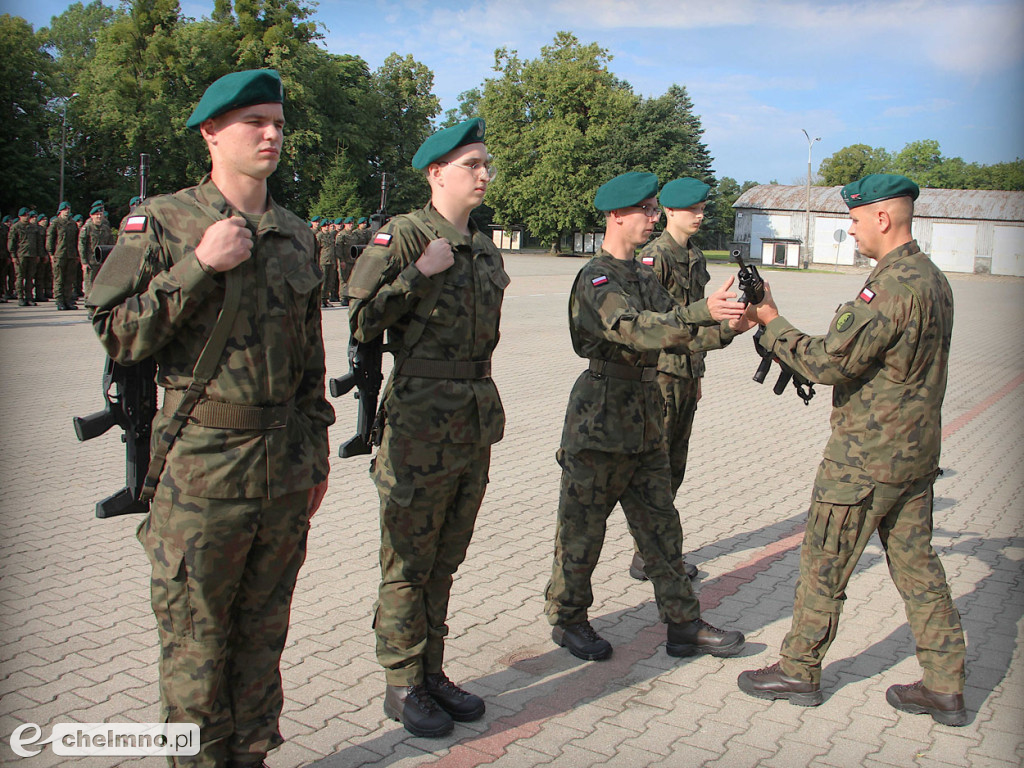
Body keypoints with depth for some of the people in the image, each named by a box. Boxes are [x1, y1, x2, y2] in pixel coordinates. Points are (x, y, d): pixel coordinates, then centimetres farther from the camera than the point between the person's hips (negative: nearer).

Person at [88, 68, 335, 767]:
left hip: (285, 464, 4)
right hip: (202, 463, -4)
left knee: (263, 631, 16)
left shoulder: (297, 234, 10)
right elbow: (118, 336, -10)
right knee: (196, 639, 8)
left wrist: (315, 453, 14)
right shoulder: (162, 222, -4)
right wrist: (199, 266, -18)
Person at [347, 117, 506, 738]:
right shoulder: (403, 236, -8)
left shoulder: (486, 248, 13)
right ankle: (403, 686, 19)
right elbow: (363, 323, -14)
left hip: (476, 422, 7)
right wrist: (420, 273, -19)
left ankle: (432, 672, 28)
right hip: (422, 420, -7)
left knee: (446, 558, 15)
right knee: (409, 561, 4)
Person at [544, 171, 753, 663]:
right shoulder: (596, 279, -14)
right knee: (582, 530, 6)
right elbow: (636, 329, -31)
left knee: (661, 529, 12)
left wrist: (726, 328, -5)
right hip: (599, 425, -8)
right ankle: (567, 619, 23)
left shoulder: (643, 276, 14)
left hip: (645, 425, 8)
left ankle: (684, 626, 20)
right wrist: (702, 312, -43)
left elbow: (675, 332, 12)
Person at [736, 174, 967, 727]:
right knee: (916, 563, 15)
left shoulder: (891, 287, -22)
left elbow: (830, 363, -23)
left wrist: (772, 322, -13)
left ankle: (799, 671, 19)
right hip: (916, 452, 9)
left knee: (823, 564, 5)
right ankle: (945, 687, 22)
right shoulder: (932, 278, 10)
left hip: (866, 457, -9)